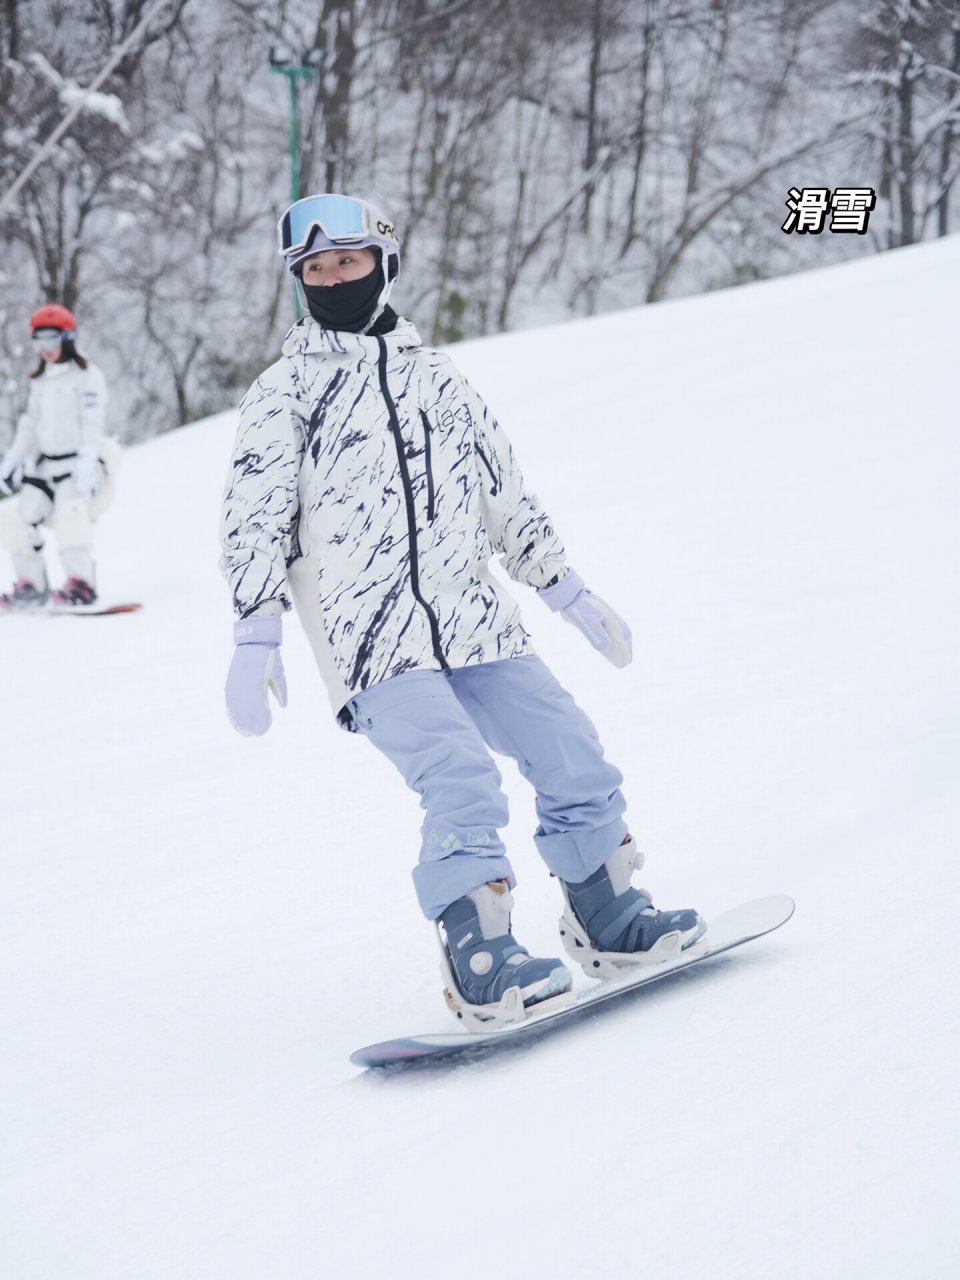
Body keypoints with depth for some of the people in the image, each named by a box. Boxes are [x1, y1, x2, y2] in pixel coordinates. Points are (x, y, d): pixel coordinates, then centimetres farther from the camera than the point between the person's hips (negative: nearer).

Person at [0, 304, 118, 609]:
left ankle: (81, 583, -25)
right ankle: (32, 585, 6)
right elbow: (28, 428, 19)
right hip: (45, 464, 8)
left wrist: (87, 467, -23)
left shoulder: (87, 376, -6)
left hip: (78, 461, -8)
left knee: (70, 512, -30)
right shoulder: (39, 382, 16)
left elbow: (92, 425, -14)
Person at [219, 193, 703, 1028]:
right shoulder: (284, 392, 5)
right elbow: (256, 519, 0)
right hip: (372, 641, -5)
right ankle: (482, 965, -18)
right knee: (462, 781, -23)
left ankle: (608, 921, 22)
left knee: (577, 761, 3)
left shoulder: (436, 376, 18)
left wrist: (568, 591, 21)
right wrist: (255, 637, -10)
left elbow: (507, 491, 23)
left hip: (474, 621, 5)